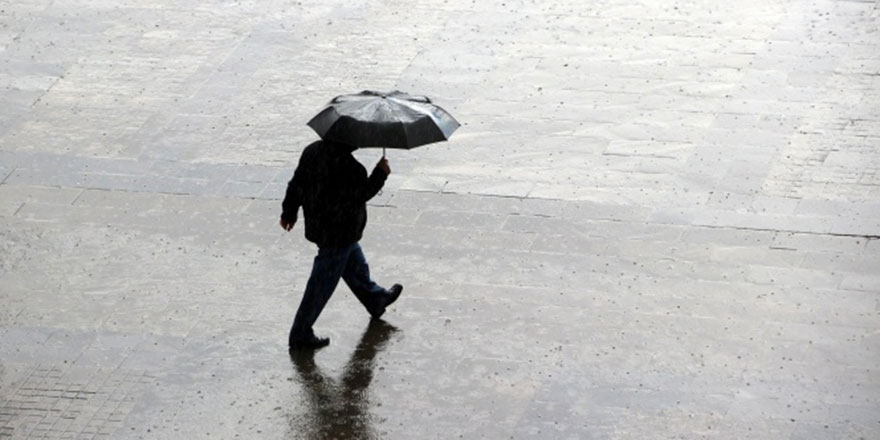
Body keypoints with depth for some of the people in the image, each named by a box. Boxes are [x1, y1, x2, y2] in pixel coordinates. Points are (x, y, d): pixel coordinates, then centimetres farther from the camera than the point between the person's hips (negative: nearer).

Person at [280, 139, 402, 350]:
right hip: (338, 235, -10)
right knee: (323, 284, 2)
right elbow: (360, 194, -23)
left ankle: (376, 299, 54)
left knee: (355, 263, 31)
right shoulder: (346, 165, -30)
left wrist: (289, 212, 19)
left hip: (317, 226, 10)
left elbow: (297, 183, 6)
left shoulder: (313, 151, -3)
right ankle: (301, 334, 9)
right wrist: (380, 174, -10)